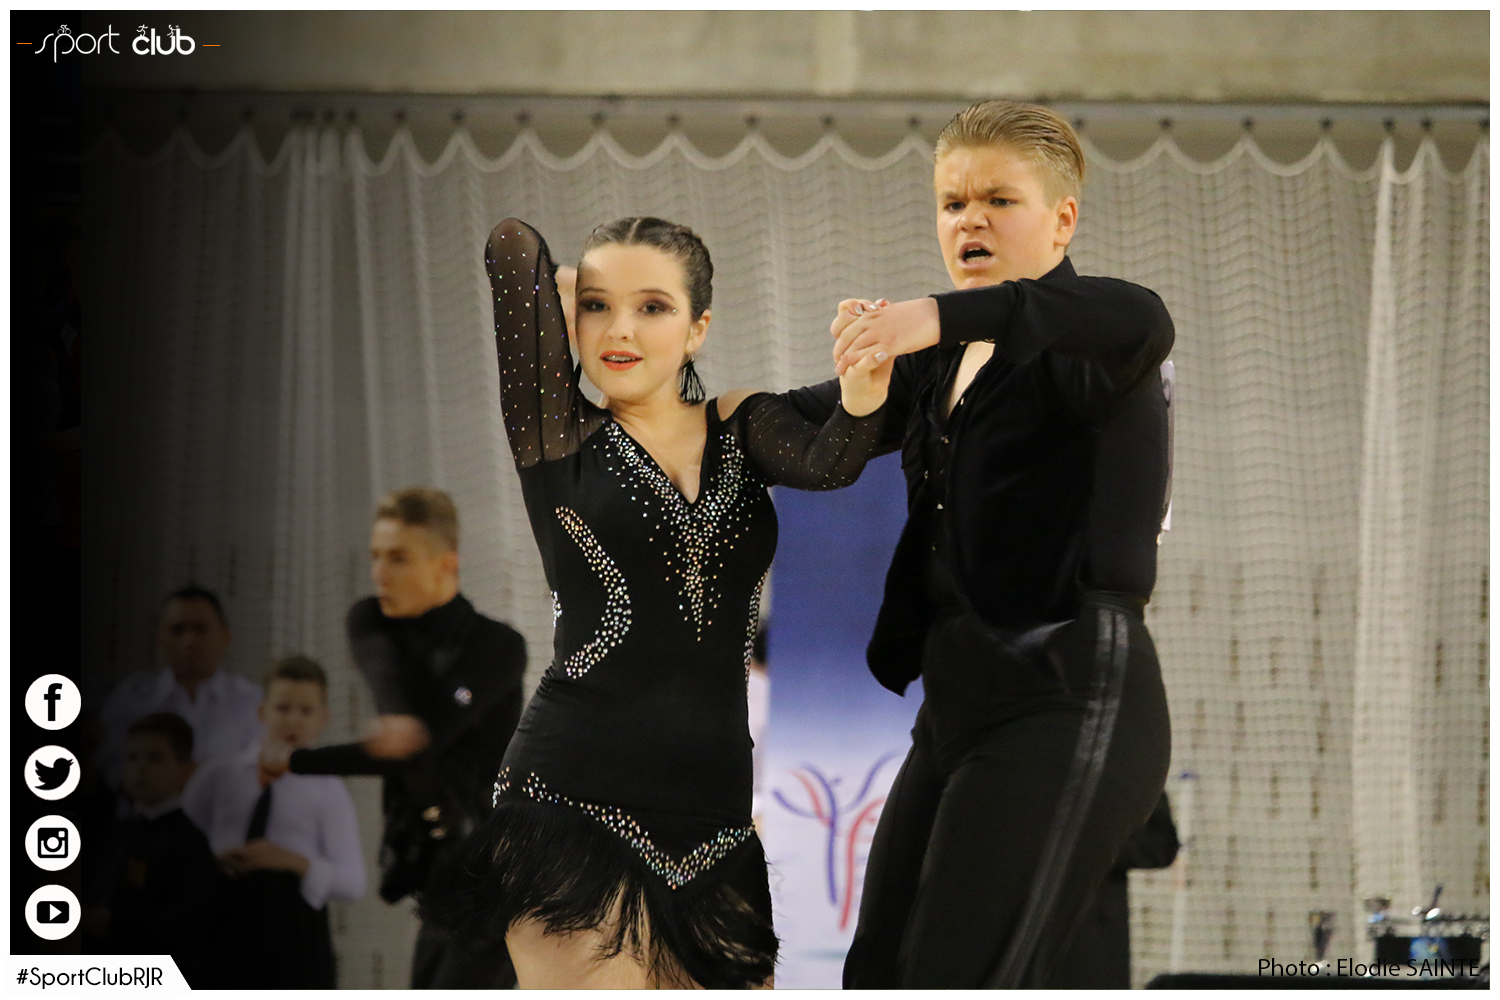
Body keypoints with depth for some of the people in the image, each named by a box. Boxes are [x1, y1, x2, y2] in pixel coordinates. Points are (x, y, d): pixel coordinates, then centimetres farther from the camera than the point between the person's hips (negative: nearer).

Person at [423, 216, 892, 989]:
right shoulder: (562, 439, 4)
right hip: (580, 803, -3)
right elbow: (514, 248, -3)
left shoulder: (742, 426, 12)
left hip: (715, 802, 3)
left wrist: (860, 400, -32)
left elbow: (826, 462, -12)